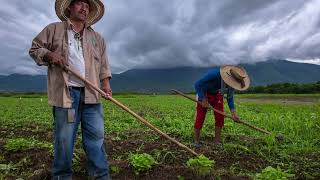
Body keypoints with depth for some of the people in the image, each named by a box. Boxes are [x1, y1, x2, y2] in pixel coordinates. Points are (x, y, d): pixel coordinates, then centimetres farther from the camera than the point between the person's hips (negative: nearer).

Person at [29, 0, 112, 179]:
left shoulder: (97, 37, 19)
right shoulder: (54, 29, 12)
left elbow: (103, 64, 17)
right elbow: (35, 49, 15)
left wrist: (106, 83, 2)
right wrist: (49, 55, -7)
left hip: (91, 93, 3)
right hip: (66, 93, -2)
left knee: (96, 136, 1)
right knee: (64, 138, 3)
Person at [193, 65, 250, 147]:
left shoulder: (233, 81, -20)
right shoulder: (214, 74, -37)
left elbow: (230, 97, -7)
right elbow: (197, 84, -27)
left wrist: (233, 112, -16)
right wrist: (203, 100, -27)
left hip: (217, 95, 4)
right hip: (204, 93, -4)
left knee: (220, 117, -5)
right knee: (200, 117, -6)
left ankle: (217, 141, 9)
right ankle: (196, 141, 10)